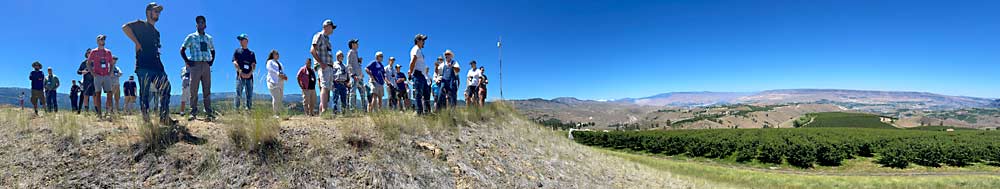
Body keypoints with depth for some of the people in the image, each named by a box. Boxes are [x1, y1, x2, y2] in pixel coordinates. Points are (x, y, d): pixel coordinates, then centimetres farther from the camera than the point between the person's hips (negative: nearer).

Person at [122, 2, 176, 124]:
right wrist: (136, 43, -14)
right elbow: (125, 27, -13)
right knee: (145, 93, -7)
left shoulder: (156, 32, 27)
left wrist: (160, 66, 17)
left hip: (156, 66, 7)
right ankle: (145, 119, -3)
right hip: (144, 66, -7)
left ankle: (164, 118, -6)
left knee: (166, 87, -5)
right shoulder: (141, 25, 6)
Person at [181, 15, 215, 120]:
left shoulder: (209, 38, 15)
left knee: (207, 90, 2)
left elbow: (212, 50, 27)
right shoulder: (191, 37, 5)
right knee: (193, 90, -2)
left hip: (206, 65, 3)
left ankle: (209, 113, 3)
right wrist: (187, 61, -4)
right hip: (195, 65, -2)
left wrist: (212, 60, 12)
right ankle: (193, 113, 2)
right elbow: (182, 50, 6)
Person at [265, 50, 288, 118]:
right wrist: (278, 74, -23)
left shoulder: (280, 63, 29)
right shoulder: (270, 62, 9)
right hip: (273, 82, -6)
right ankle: (276, 114, -15)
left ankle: (281, 113, -3)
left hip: (281, 82, 6)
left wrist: (285, 76, 1)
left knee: (280, 99, -1)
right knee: (276, 98, -14)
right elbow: (270, 69, -9)